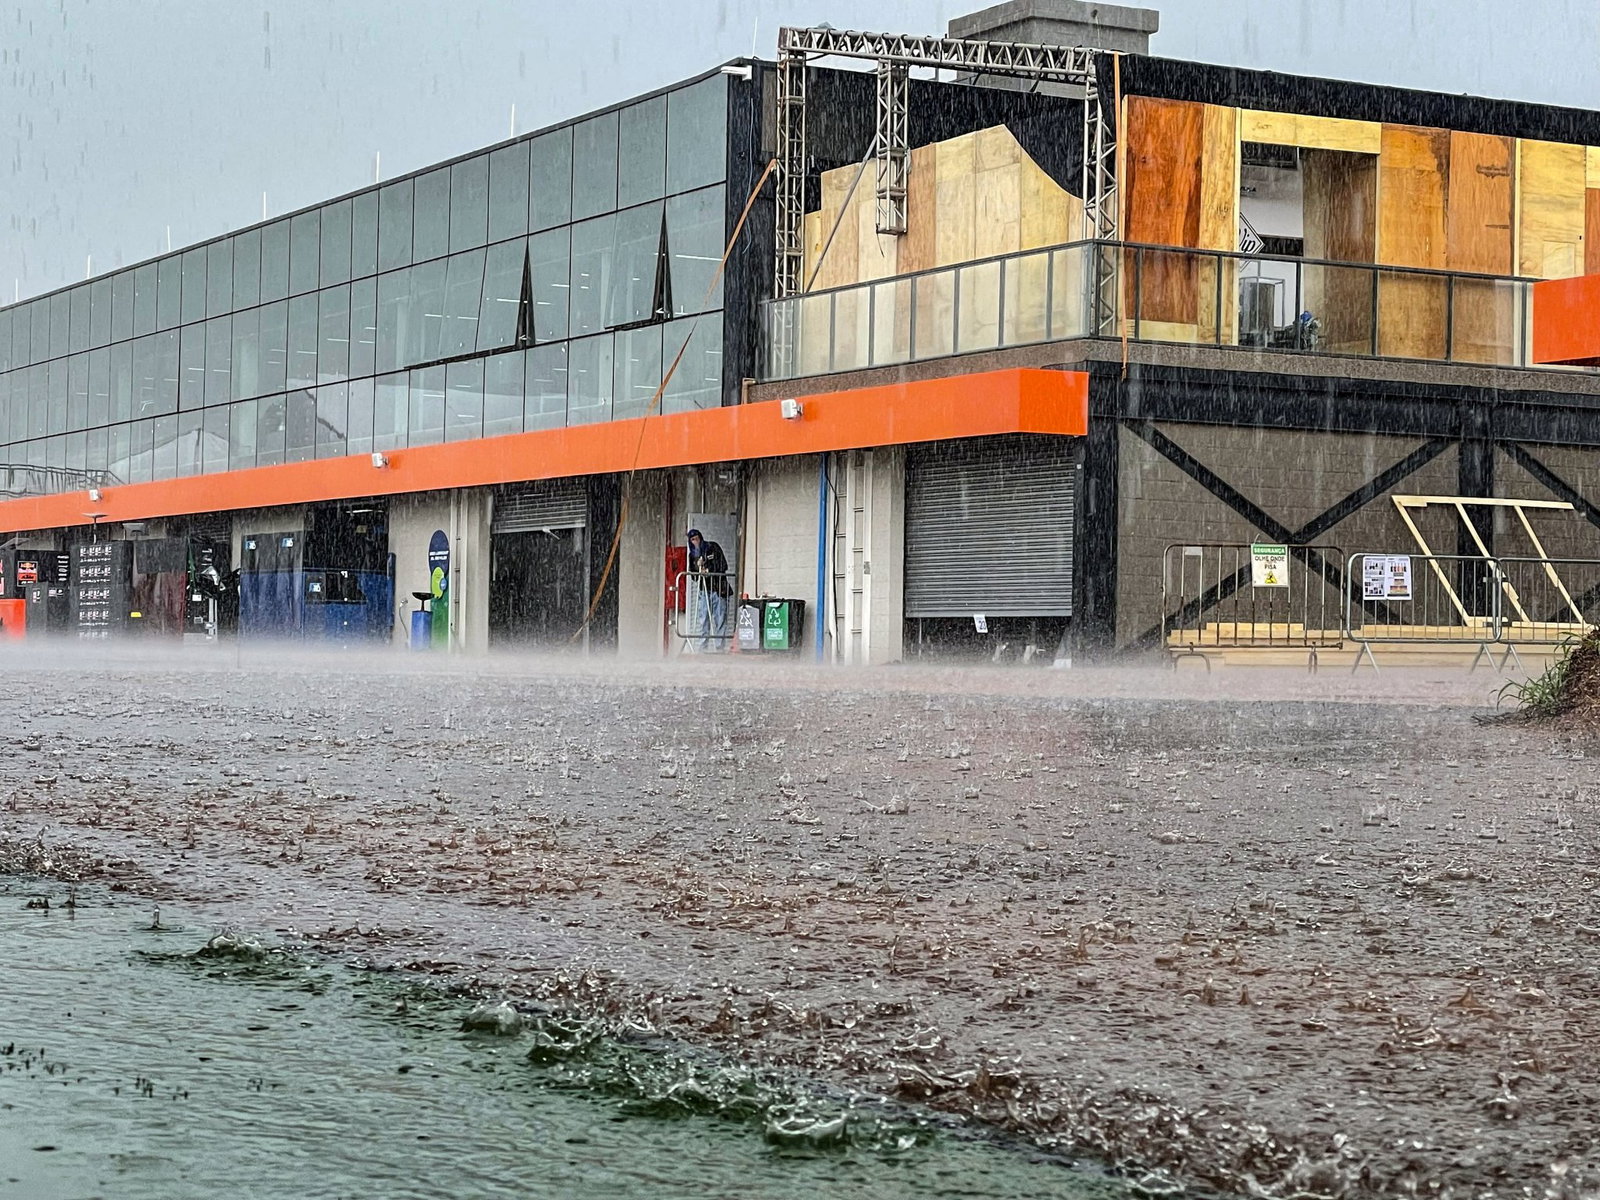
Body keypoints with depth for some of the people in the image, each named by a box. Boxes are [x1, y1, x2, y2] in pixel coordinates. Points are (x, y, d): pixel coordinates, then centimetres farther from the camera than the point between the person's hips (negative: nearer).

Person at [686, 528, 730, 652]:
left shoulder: (712, 547, 3)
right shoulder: (692, 555, 14)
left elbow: (723, 565, -1)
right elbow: (692, 575, 10)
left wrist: (709, 571, -11)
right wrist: (698, 567, -9)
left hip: (718, 588, -3)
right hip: (703, 590, 3)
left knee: (720, 618, -5)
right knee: (703, 619, -3)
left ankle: (720, 646, -5)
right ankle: (703, 646, -2)